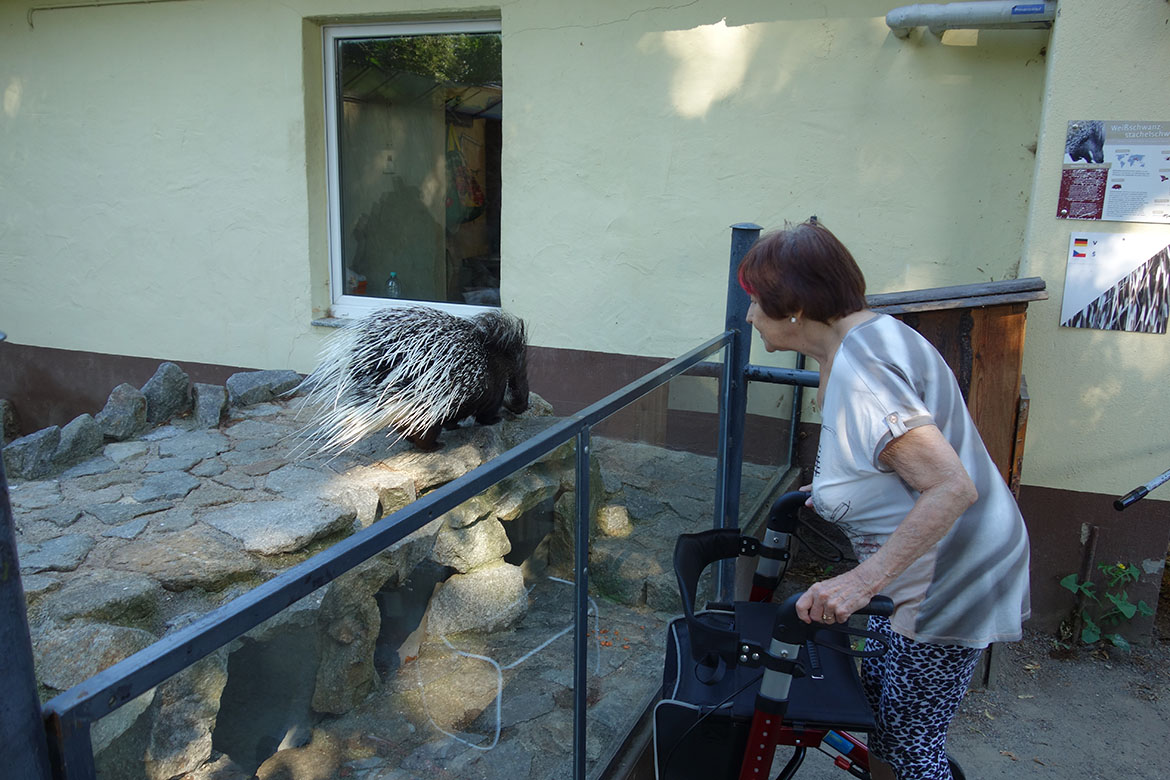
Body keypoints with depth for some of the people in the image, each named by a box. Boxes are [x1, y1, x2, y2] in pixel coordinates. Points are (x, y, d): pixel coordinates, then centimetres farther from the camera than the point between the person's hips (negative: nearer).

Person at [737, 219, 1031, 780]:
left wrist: (864, 580, -36)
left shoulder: (856, 374, -28)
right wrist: (836, 485, 22)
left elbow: (952, 488, -33)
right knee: (878, 697, 21)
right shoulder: (869, 332, 5)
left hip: (948, 581, -10)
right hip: (925, 568, 10)